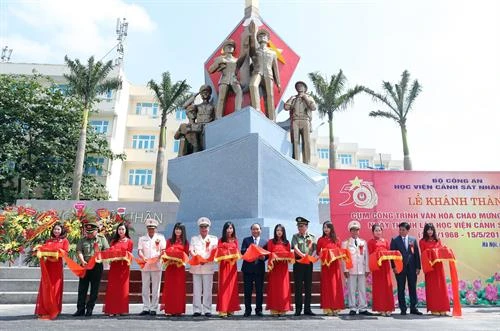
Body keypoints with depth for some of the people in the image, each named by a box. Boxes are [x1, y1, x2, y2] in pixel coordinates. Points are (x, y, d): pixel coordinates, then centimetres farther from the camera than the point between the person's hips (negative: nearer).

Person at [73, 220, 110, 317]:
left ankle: (89, 309, 11)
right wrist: (82, 261, -18)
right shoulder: (82, 240, 8)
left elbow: (107, 251, 2)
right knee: (82, 288, 3)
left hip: (97, 266, -1)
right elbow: (79, 251, -2)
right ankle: (80, 309, 10)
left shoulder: (102, 239, 6)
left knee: (94, 289, 3)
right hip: (85, 265, 1)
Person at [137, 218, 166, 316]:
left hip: (156, 265, -2)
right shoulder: (142, 238, 13)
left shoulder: (160, 237, 8)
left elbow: (163, 250, 3)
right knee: (145, 288, 4)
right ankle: (146, 308, 11)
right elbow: (139, 251, 3)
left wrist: (158, 257, -16)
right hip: (145, 266, 2)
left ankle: (153, 308, 6)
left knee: (155, 288, 0)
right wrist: (143, 257, -16)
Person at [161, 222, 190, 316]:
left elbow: (186, 255, 3)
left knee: (179, 288, 1)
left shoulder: (185, 242, 7)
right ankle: (169, 309, 9)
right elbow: (166, 252, 7)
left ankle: (178, 310, 6)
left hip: (180, 267, -1)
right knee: (169, 287, 2)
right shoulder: (169, 241, 11)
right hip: (170, 266, 1)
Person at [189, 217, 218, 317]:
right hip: (196, 267, 1)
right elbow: (191, 251, 4)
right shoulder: (194, 239, 15)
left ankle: (207, 310, 4)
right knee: (197, 289, 0)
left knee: (207, 290, -2)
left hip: (208, 267, -1)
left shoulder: (213, 239, 12)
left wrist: (207, 259, -16)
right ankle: (197, 310, 6)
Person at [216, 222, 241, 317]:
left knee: (232, 286, 4)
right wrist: (226, 257, -17)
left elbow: (237, 252, 8)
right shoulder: (221, 240, 5)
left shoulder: (235, 240, 12)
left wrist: (235, 257, -12)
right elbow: (219, 253, -1)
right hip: (224, 264, -3)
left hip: (233, 264, 3)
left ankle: (231, 309, 10)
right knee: (224, 286, -4)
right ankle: (223, 310, -3)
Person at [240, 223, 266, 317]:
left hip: (260, 269, 1)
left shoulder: (264, 242, 11)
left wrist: (263, 257, -16)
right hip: (248, 268, 0)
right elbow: (242, 252, -5)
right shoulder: (246, 240, 8)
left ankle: (259, 310, 16)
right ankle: (247, 310, 14)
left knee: (259, 291, 5)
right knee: (247, 290, 4)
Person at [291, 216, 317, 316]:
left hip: (309, 263, 2)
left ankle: (307, 309, 13)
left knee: (308, 286, 6)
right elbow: (295, 248, -9)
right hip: (298, 263, -2)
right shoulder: (295, 236, 5)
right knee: (298, 286, 0)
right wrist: (303, 255, -24)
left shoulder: (312, 237, 10)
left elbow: (315, 249, 3)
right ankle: (298, 309, 6)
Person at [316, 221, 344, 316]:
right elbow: (318, 252, 4)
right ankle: (328, 308, 2)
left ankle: (335, 308, 8)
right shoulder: (321, 240, 5)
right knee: (327, 285, -2)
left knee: (336, 285, 2)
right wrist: (323, 255, -15)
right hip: (325, 264, -2)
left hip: (335, 264, 2)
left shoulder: (336, 240, 9)